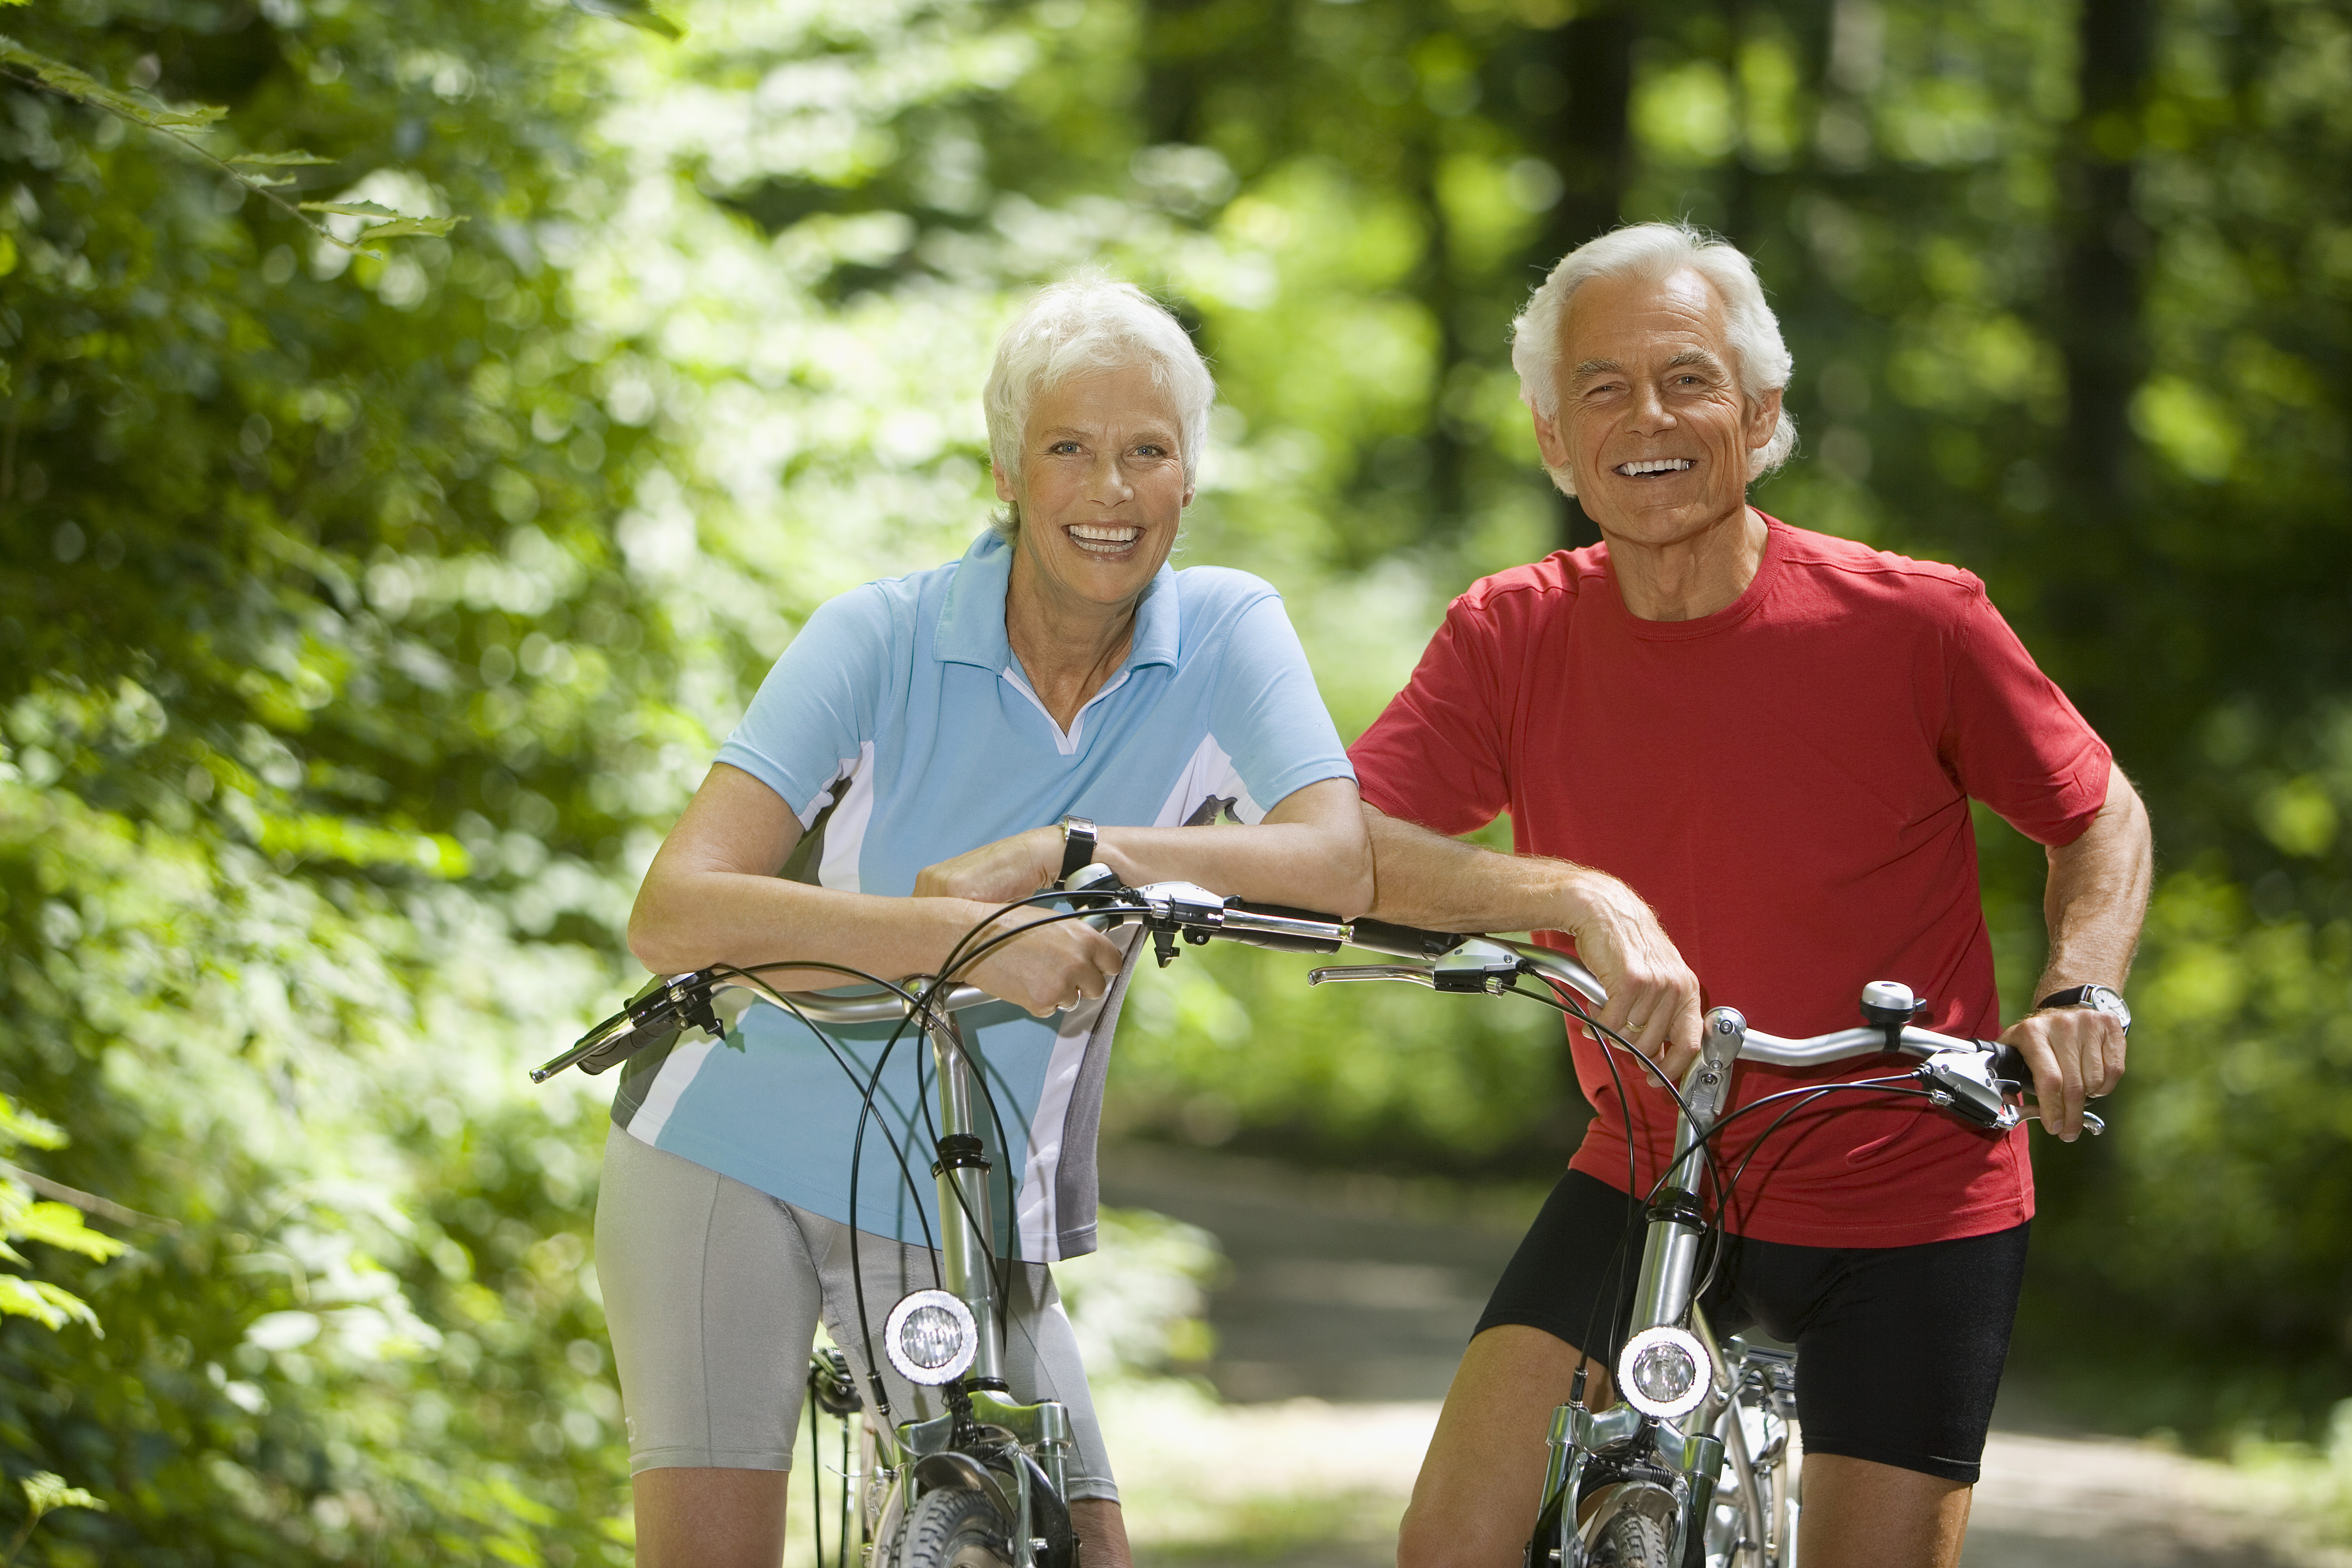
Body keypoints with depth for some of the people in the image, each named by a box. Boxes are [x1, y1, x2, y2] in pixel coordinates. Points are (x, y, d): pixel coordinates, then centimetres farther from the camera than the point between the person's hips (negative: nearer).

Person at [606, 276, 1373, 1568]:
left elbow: (1337, 860, -25)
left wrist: (1057, 856, -36)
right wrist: (968, 939, -41)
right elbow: (672, 915, -27)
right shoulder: (884, 639, -14)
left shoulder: (1226, 632, -7)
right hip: (732, 1156, -2)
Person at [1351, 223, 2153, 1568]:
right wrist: (1579, 895, -37)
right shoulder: (1513, 636, -8)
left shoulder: (1913, 621, -14)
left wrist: (2082, 995, -17)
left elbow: (2100, 817, 2)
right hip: (1646, 1187, 2)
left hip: (1909, 1212, -2)